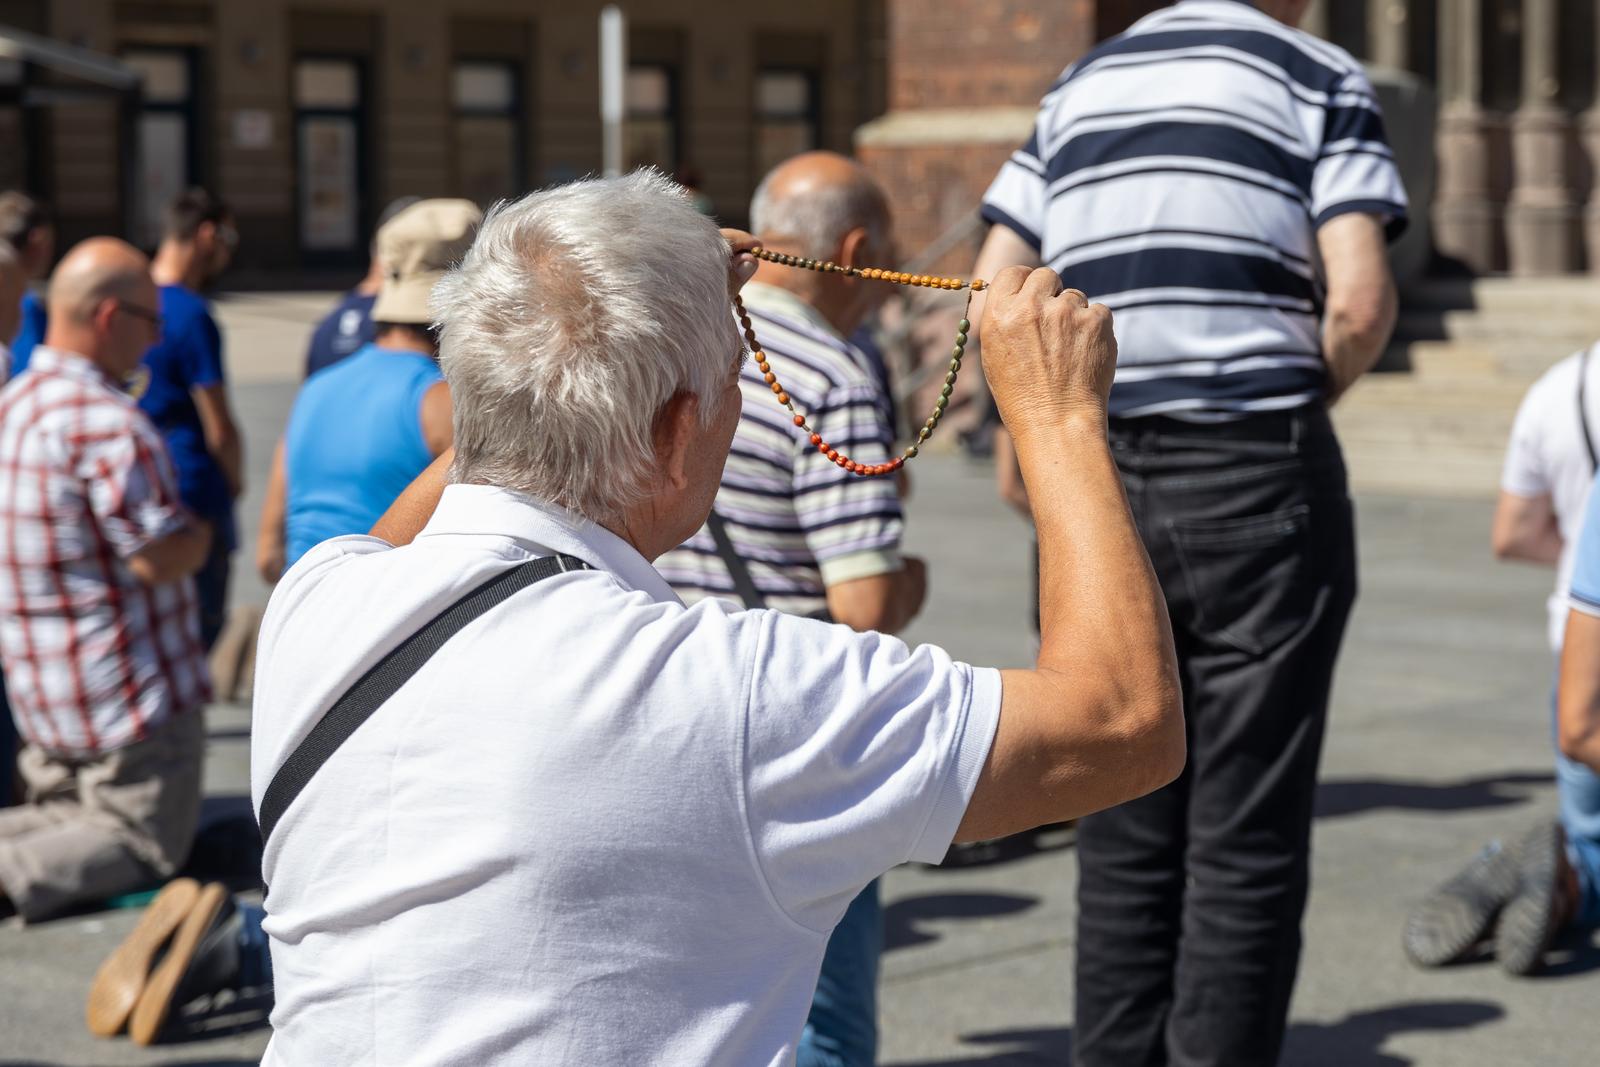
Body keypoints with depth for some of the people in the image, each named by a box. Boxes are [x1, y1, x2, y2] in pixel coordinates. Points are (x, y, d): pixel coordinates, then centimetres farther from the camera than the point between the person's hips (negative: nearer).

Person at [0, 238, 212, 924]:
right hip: (133, 699, -8)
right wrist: (199, 535, -3)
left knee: (67, 821, 23)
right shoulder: (107, 423, -23)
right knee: (146, 848, 4)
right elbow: (159, 558, -24)